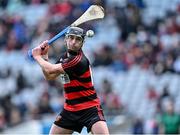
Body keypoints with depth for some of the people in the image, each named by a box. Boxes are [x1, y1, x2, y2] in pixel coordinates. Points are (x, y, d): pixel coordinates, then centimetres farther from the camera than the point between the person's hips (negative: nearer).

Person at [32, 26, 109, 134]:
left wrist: (37, 56, -3)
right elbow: (50, 76, 12)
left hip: (90, 109, -8)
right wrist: (44, 56, 0)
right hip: (70, 109, 8)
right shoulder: (65, 57, 7)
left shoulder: (79, 60, -21)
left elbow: (51, 70, -19)